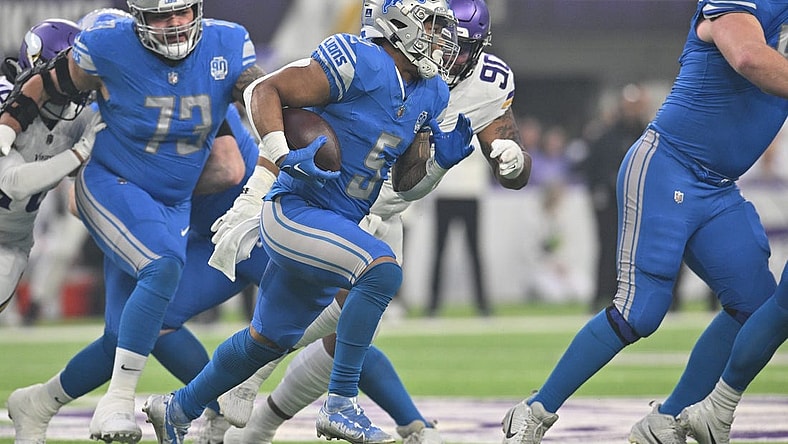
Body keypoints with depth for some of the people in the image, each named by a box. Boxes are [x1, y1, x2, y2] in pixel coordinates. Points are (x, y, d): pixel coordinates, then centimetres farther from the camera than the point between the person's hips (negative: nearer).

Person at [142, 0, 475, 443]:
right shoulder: (360, 63, -18)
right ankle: (341, 403, -24)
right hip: (294, 212, -9)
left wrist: (442, 161, -3)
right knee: (382, 268, -30)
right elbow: (264, 90, -16)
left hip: (334, 227, 9)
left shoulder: (430, 94, 8)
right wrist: (286, 157, -27)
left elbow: (407, 183, 15)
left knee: (269, 339, 21)